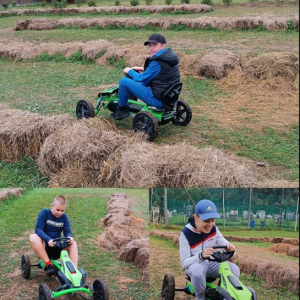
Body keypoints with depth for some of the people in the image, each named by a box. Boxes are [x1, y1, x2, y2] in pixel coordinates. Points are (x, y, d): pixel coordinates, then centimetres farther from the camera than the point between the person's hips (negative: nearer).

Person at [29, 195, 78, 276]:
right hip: (44, 245, -2)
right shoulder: (45, 213, -7)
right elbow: (38, 229, -16)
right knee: (33, 237, -32)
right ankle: (48, 264, -32)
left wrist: (69, 237, -27)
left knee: (73, 244, -23)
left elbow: (68, 232, -1)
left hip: (58, 247, 3)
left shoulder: (64, 216, 3)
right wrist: (48, 240, -35)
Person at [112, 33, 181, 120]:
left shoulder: (157, 62, -22)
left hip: (158, 99, -10)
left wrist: (130, 71, 5)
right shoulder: (170, 55, 5)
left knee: (124, 82, -8)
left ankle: (122, 110, 9)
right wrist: (144, 69, 15)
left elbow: (141, 79, -12)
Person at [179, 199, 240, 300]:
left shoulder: (213, 229, -5)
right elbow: (184, 263, -21)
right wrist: (201, 256, -40)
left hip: (213, 264, 4)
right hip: (195, 265, -4)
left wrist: (230, 248, -32)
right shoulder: (186, 234, -18)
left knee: (234, 269, -23)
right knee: (197, 270, -39)